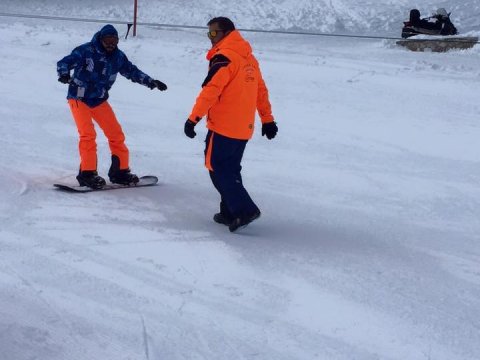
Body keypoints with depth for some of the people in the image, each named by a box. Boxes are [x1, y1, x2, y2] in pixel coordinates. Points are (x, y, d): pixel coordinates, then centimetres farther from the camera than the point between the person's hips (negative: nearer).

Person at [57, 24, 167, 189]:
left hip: (99, 100, 6)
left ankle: (120, 171, 17)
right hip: (79, 99, -6)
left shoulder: (118, 56, 0)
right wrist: (64, 74, -39)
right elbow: (64, 63, -18)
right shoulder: (86, 51, -17)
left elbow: (132, 71, 14)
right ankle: (87, 173, -12)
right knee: (88, 134, -20)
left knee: (116, 134, 4)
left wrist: (151, 82, 8)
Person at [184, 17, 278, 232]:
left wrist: (193, 119, -21)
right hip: (244, 128, 9)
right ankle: (230, 213, 17)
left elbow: (210, 91, -21)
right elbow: (261, 91, 18)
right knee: (230, 169, 16)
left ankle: (244, 210, -9)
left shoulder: (224, 57, -14)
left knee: (217, 168, -2)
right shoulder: (249, 58, 14)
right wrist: (267, 120, 23)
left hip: (223, 126, -8)